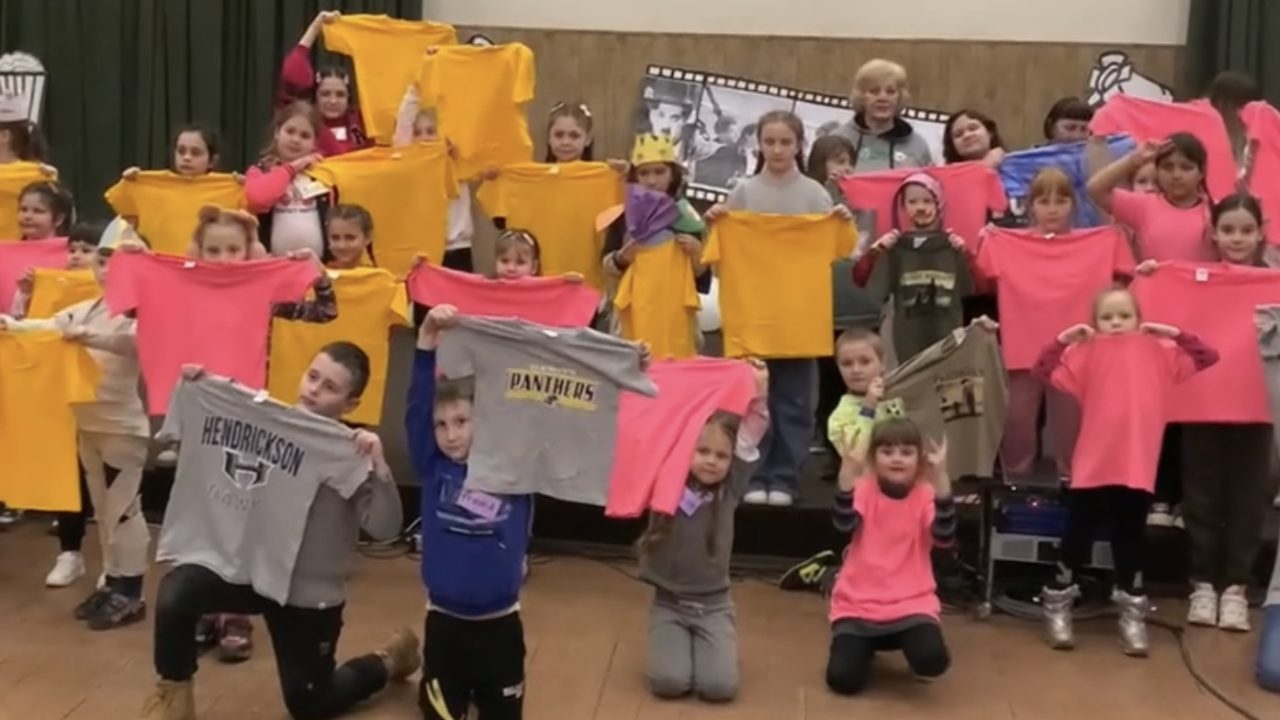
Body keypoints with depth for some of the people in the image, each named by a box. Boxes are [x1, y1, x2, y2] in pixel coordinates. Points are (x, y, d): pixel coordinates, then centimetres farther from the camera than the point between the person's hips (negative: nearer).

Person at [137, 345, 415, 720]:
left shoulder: (350, 453, -15)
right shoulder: (265, 419, -4)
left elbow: (384, 529, -25)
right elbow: (202, 451, 9)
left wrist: (379, 466, -37)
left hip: (309, 592, -3)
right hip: (248, 564, 3)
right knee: (176, 591, -26)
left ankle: (389, 660, 37)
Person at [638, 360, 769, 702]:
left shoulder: (730, 490, -2)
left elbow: (749, 441, -9)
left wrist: (759, 392, -19)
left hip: (713, 604, 0)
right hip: (668, 602, 0)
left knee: (719, 685, -16)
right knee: (669, 682, -17)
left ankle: (704, 645, 18)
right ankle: (676, 645, 17)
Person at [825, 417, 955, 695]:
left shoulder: (926, 495, -1)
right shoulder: (864, 489, -1)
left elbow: (944, 538, -21)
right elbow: (845, 526, -22)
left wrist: (941, 478, -31)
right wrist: (847, 472, -35)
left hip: (912, 604, 0)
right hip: (857, 604, 1)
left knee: (932, 661, -28)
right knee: (843, 679, -15)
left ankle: (905, 640, 11)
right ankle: (866, 645, 23)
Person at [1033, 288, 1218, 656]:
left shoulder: (1160, 353, 8)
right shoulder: (1085, 353, 3)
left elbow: (1207, 357, 8)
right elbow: (1044, 370, -2)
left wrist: (1173, 333, 3)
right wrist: (1064, 338, -8)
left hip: (1137, 468, 1)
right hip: (1092, 467, -1)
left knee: (1130, 541, 12)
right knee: (1077, 537, 7)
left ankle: (1132, 615, 23)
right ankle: (1057, 608, 20)